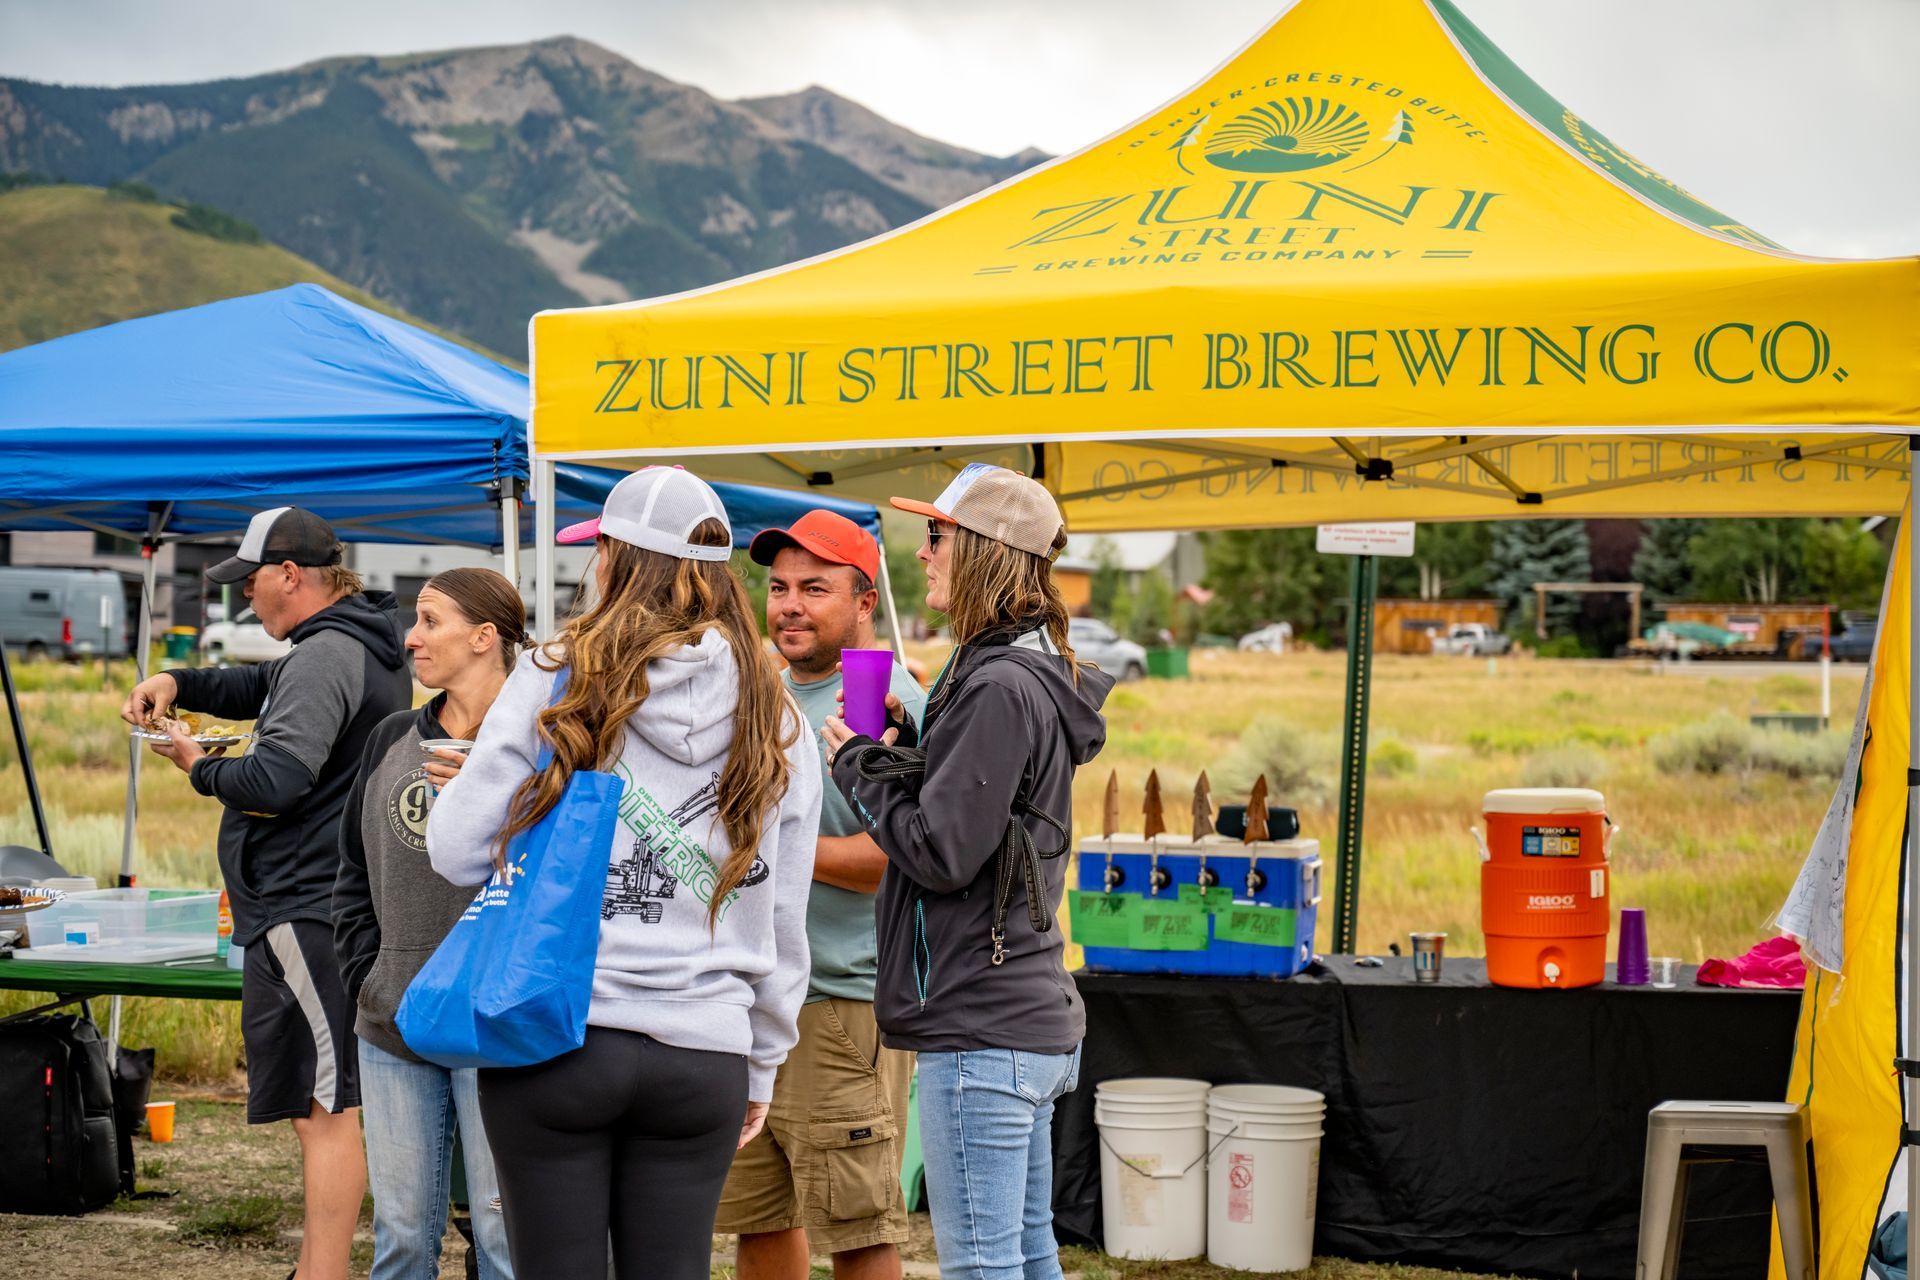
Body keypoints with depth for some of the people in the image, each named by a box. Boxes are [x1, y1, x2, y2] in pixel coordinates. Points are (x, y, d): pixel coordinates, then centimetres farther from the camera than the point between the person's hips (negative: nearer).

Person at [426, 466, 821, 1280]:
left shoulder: (556, 680, -3)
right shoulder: (774, 723, 6)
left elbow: (458, 852, -3)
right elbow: (782, 922, 11)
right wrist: (763, 1064, 21)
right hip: (702, 1057, 2)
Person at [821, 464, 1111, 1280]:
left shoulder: (1000, 689, -17)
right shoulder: (1027, 676, 15)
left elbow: (941, 852, -19)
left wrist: (862, 764, -5)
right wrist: (901, 745, 6)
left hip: (981, 1029, -11)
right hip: (1030, 1016, 11)